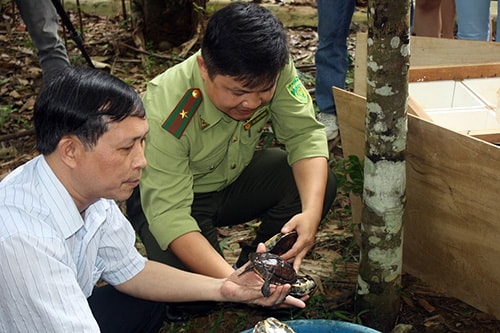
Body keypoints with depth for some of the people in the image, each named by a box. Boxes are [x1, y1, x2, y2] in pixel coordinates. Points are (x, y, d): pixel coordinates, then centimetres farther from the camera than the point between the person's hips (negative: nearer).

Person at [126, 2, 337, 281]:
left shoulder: (274, 69, -25)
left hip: (235, 176, 5)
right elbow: (168, 213, -37)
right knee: (182, 267, -33)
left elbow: (305, 134, -20)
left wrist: (311, 212, -37)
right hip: (175, 196, -4)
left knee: (321, 183, -19)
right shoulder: (166, 114, -36)